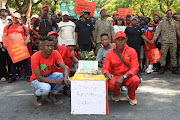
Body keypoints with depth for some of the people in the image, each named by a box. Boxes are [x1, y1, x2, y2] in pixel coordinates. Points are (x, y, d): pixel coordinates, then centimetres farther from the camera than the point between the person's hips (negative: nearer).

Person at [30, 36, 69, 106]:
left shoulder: (55, 54, -17)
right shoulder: (35, 57, -27)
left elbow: (64, 69, -21)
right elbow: (39, 77, -28)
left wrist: (65, 78, -45)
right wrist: (56, 81, -36)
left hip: (50, 76, 4)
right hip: (37, 80, -4)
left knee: (63, 77, -24)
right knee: (46, 88, -37)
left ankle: (52, 95, 1)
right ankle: (37, 95, 2)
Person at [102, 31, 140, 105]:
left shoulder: (131, 51, -5)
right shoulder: (109, 54, 0)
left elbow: (135, 68, -12)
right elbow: (105, 68, -2)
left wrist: (123, 77, -27)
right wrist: (107, 74, -28)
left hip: (128, 76, 0)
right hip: (115, 76, 0)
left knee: (136, 80, -33)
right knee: (111, 84, -34)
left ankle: (131, 96, 4)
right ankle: (116, 94, 9)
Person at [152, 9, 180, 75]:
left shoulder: (174, 22, 12)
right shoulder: (162, 22, 3)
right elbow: (157, 31, -3)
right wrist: (154, 39, -12)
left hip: (173, 42, 3)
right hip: (165, 42, -3)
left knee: (173, 55, 8)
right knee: (163, 55, -2)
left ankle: (174, 68, 17)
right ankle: (162, 69, 6)